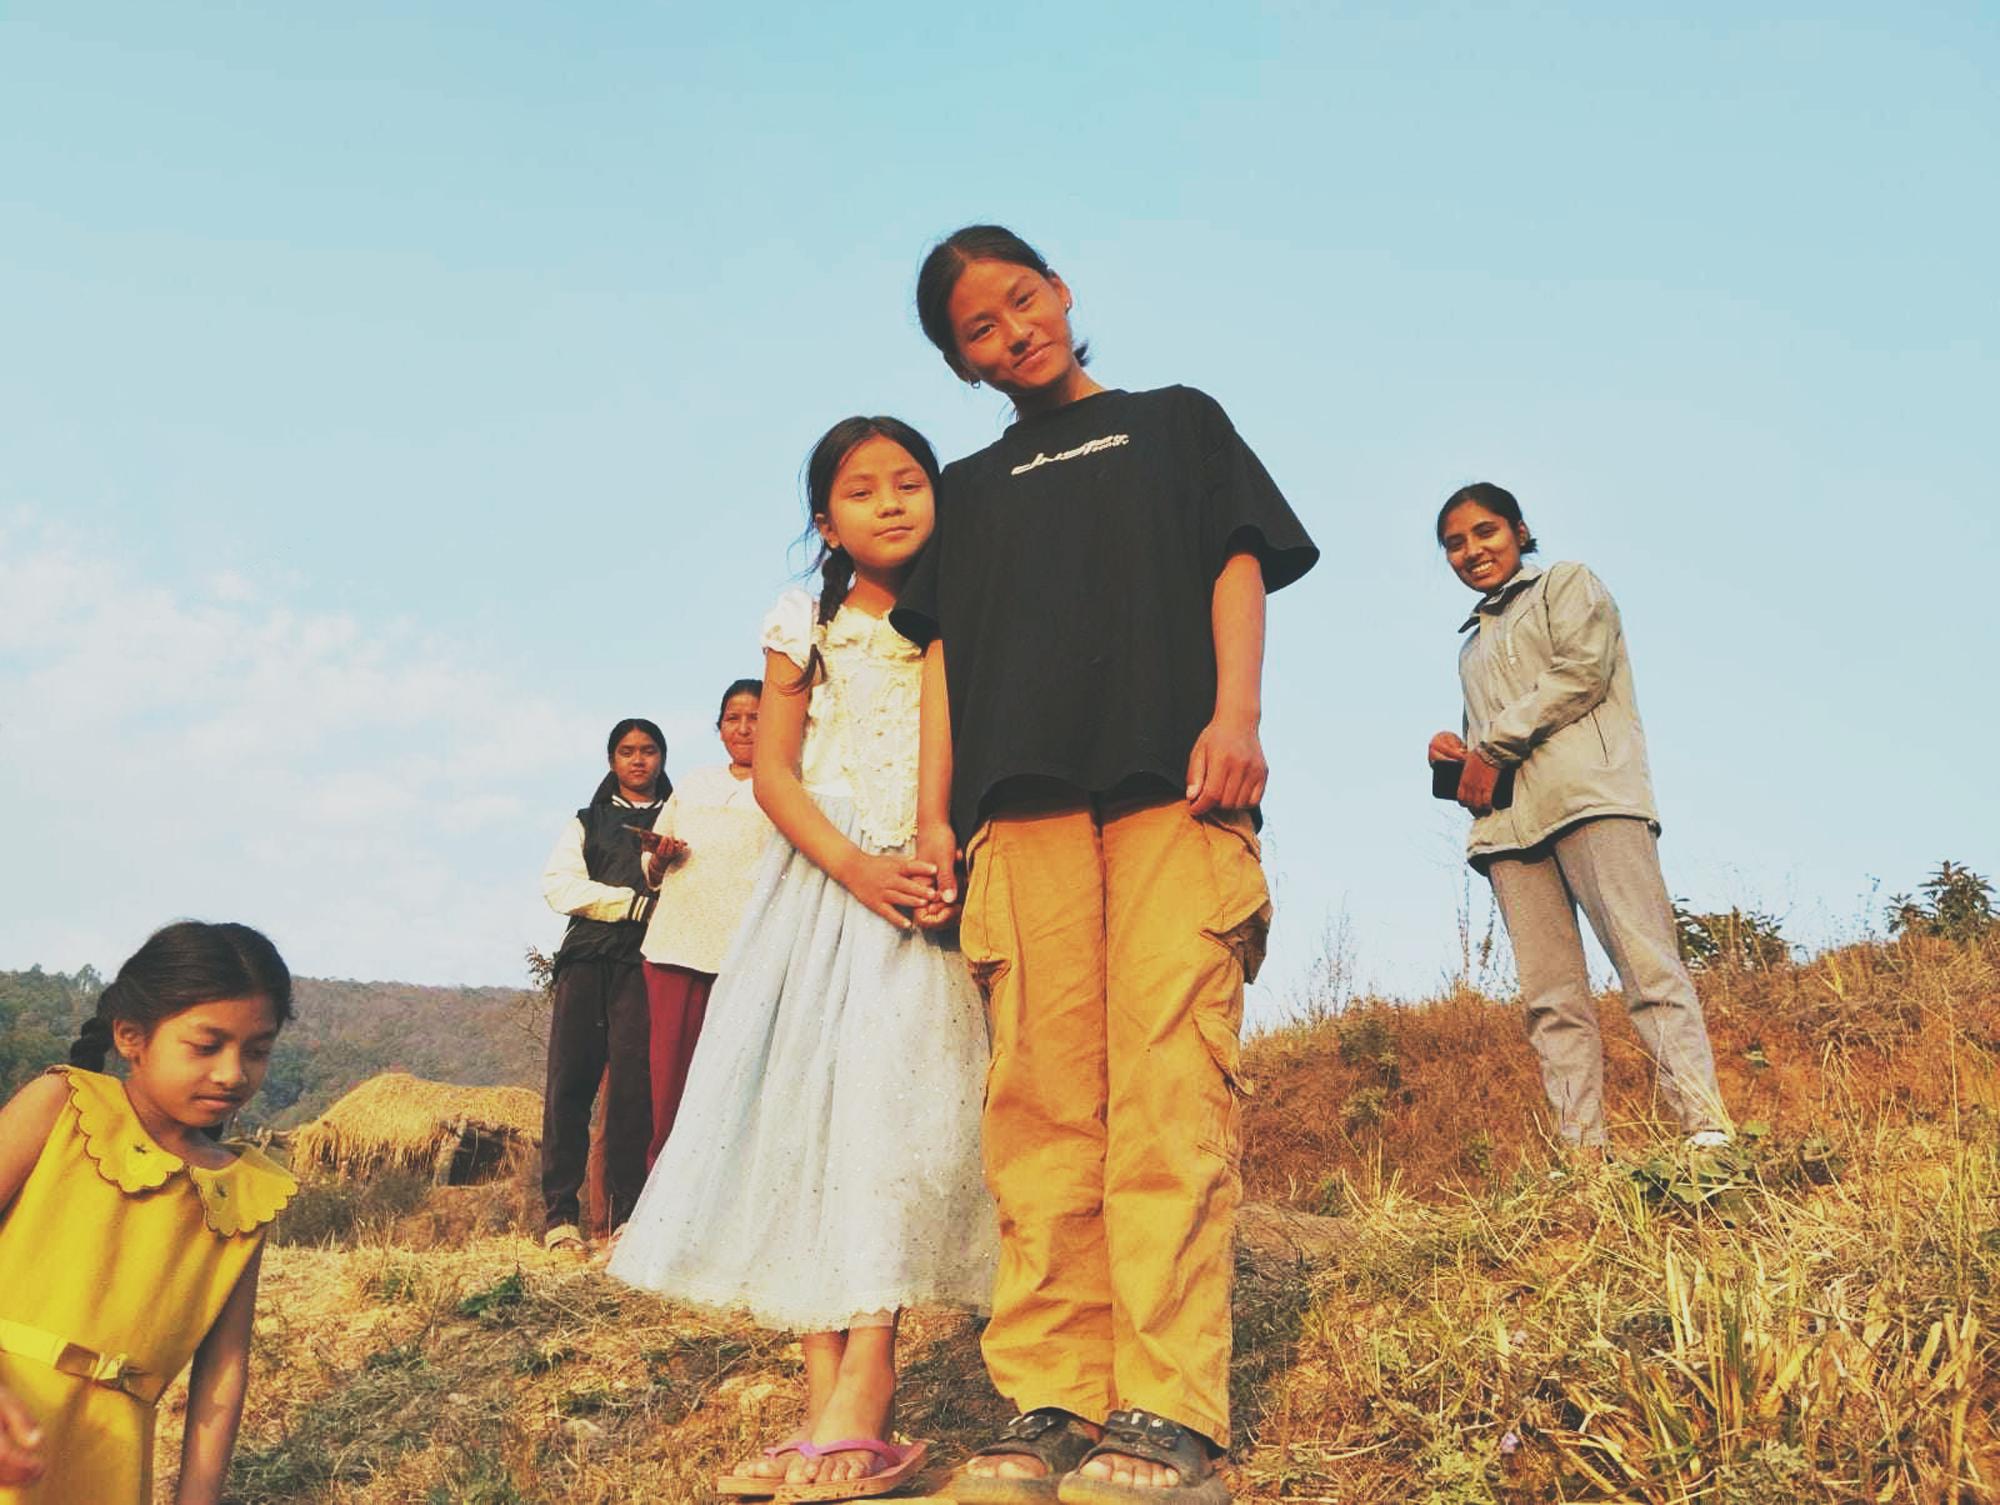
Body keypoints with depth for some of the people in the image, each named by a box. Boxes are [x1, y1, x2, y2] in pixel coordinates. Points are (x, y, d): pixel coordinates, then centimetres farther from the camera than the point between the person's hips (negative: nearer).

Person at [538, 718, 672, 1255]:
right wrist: (636, 903, -6)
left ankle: (625, 1218, -8)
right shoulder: (587, 822, 22)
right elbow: (558, 885, 6)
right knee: (569, 1083, -5)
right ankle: (560, 1214, -1)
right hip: (587, 957, 2)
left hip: (645, 962, -2)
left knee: (633, 1085, -10)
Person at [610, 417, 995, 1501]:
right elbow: (773, 771, 2)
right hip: (820, 883, 2)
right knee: (806, 1117, -5)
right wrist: (856, 867, -13)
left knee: (890, 1106, -17)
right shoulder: (806, 628, 9)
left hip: (935, 886, -2)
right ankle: (829, 1397, -3)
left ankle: (860, 1397, -19)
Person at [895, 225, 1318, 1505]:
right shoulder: (973, 489, 29)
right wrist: (934, 813, 7)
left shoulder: (1176, 422, 24)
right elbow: (944, 651, 20)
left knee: (1170, 1085, -14)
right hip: (1021, 802, 3)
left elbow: (1238, 561, 11)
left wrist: (1235, 713, -7)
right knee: (1042, 1101, -5)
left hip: (1172, 786, -2)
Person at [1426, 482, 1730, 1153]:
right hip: (1508, 820, 6)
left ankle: (1706, 1129, -22)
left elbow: (1583, 668, -3)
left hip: (1589, 794, -6)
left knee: (1645, 959, -17)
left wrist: (1492, 747, -4)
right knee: (1550, 996, -5)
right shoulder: (1473, 645, 33)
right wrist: (1456, 751, 11)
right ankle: (1581, 1152, -9)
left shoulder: (1568, 584, 15)